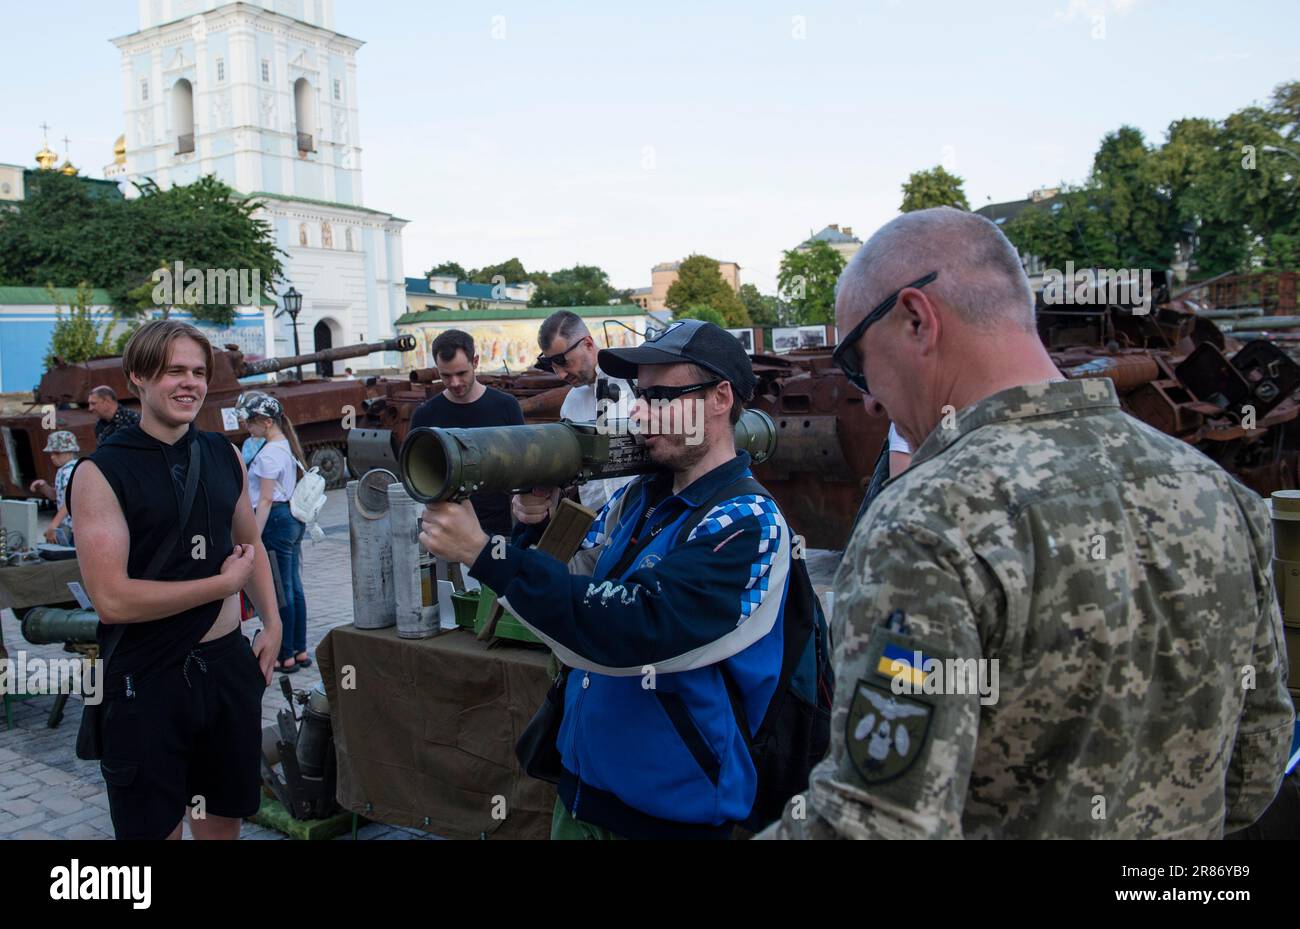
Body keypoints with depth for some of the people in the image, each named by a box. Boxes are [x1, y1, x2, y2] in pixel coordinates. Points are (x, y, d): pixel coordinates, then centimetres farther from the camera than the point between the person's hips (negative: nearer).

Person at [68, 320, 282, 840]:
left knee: (225, 816, 19)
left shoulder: (224, 454, 4)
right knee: (153, 828, 9)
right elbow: (112, 598, -22)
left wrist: (272, 624, 7)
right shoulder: (101, 471, -14)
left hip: (228, 662, 5)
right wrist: (225, 583, -15)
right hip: (145, 679, -5)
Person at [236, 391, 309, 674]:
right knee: (293, 587, 13)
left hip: (276, 520, -9)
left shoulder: (269, 453, -16)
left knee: (279, 590, -1)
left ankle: (286, 656, 7)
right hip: (294, 519, 9)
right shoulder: (287, 444, 11)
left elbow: (265, 500, -17)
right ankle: (300, 650, 21)